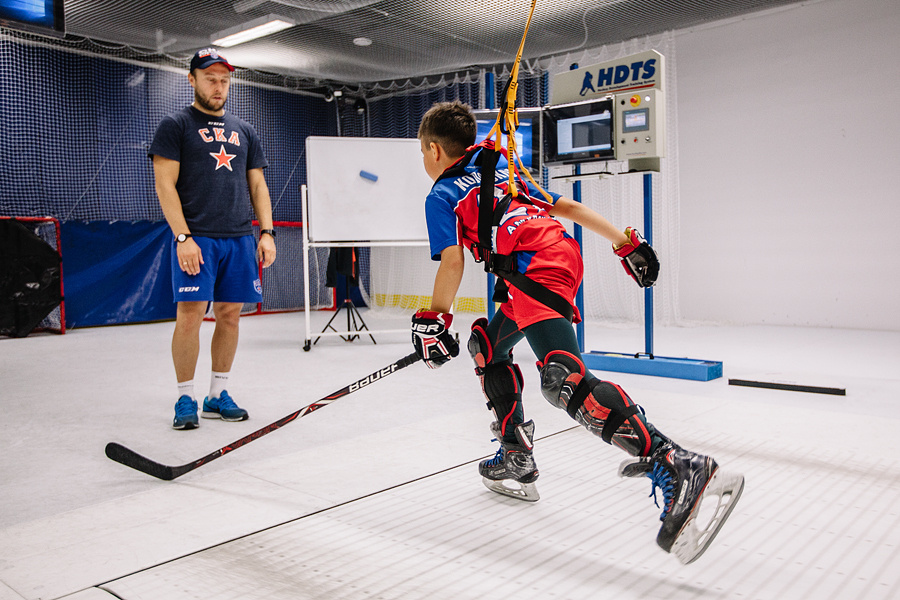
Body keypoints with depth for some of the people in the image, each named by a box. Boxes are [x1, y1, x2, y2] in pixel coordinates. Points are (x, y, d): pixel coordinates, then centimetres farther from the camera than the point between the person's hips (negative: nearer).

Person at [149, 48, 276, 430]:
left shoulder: (244, 130, 19)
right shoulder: (175, 125, 4)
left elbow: (257, 185, 18)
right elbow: (165, 184, -4)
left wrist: (267, 232, 6)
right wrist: (183, 237, -14)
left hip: (239, 240, 5)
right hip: (196, 238, -4)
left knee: (229, 314, 5)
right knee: (190, 314, -8)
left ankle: (218, 395, 16)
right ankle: (185, 398, 4)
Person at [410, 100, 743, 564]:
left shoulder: (441, 195, 10)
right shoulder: (501, 170, 31)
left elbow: (452, 264, -3)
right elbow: (566, 207, 24)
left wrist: (433, 321, 6)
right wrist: (625, 242, 22)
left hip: (535, 271, -9)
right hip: (564, 254, 9)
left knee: (563, 378, -23)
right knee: (487, 346, 24)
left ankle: (679, 470, -36)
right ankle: (516, 461, 28)